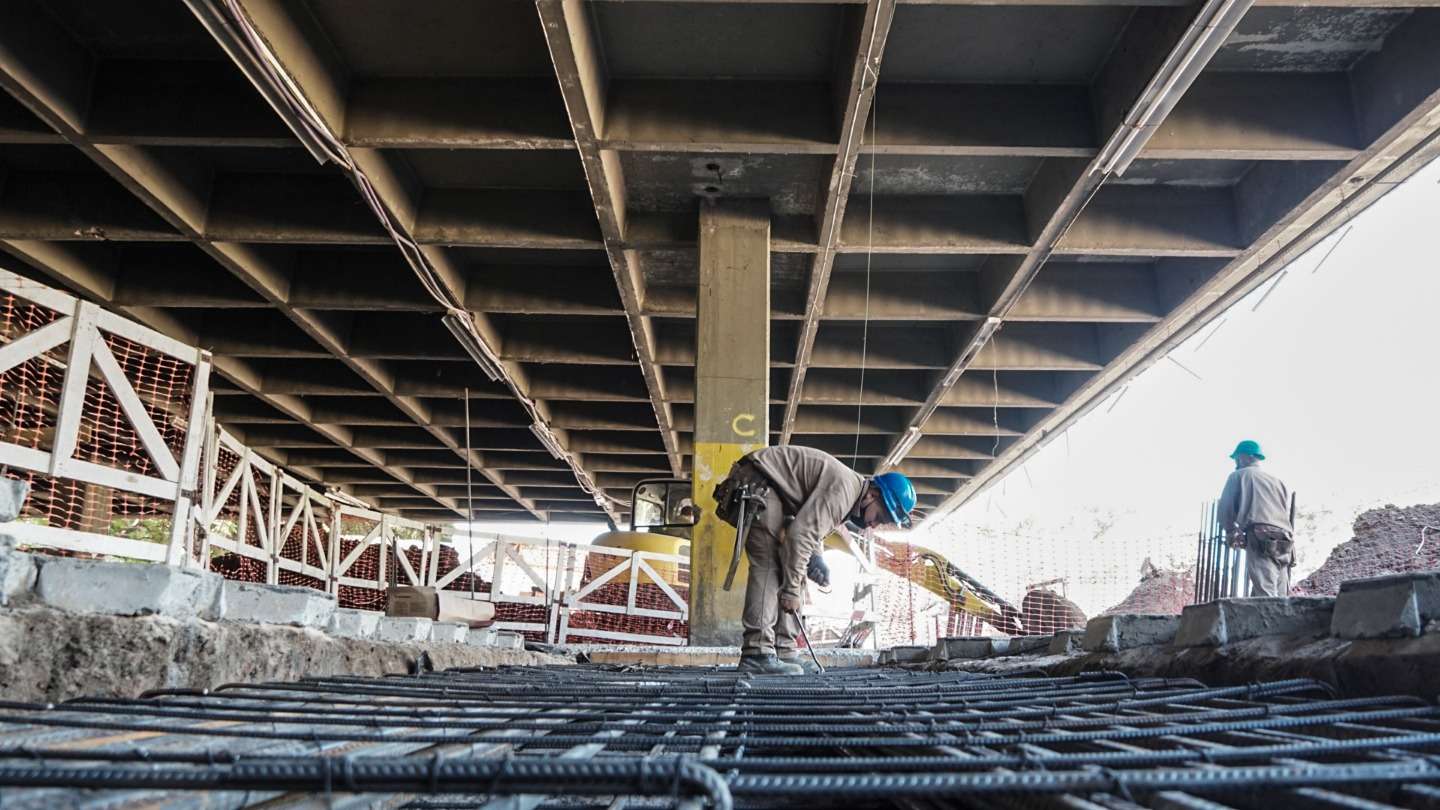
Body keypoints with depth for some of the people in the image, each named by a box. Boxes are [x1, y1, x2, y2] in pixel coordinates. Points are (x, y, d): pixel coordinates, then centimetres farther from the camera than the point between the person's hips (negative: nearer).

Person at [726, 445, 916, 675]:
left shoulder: (848, 492, 12)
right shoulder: (843, 488, -21)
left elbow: (811, 527, 19)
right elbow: (801, 533, -26)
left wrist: (815, 559, 0)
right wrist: (791, 589, -20)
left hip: (769, 488, 11)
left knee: (786, 566, 6)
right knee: (769, 563, -18)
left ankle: (783, 651, 6)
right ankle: (757, 654, -20)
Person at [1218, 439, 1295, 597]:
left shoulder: (1238, 475, 15)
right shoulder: (1278, 481, 30)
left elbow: (1226, 508, 10)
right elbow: (1290, 514, 21)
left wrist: (1231, 533, 25)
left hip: (1261, 540, -6)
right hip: (1284, 543, 6)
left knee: (1265, 597, -18)